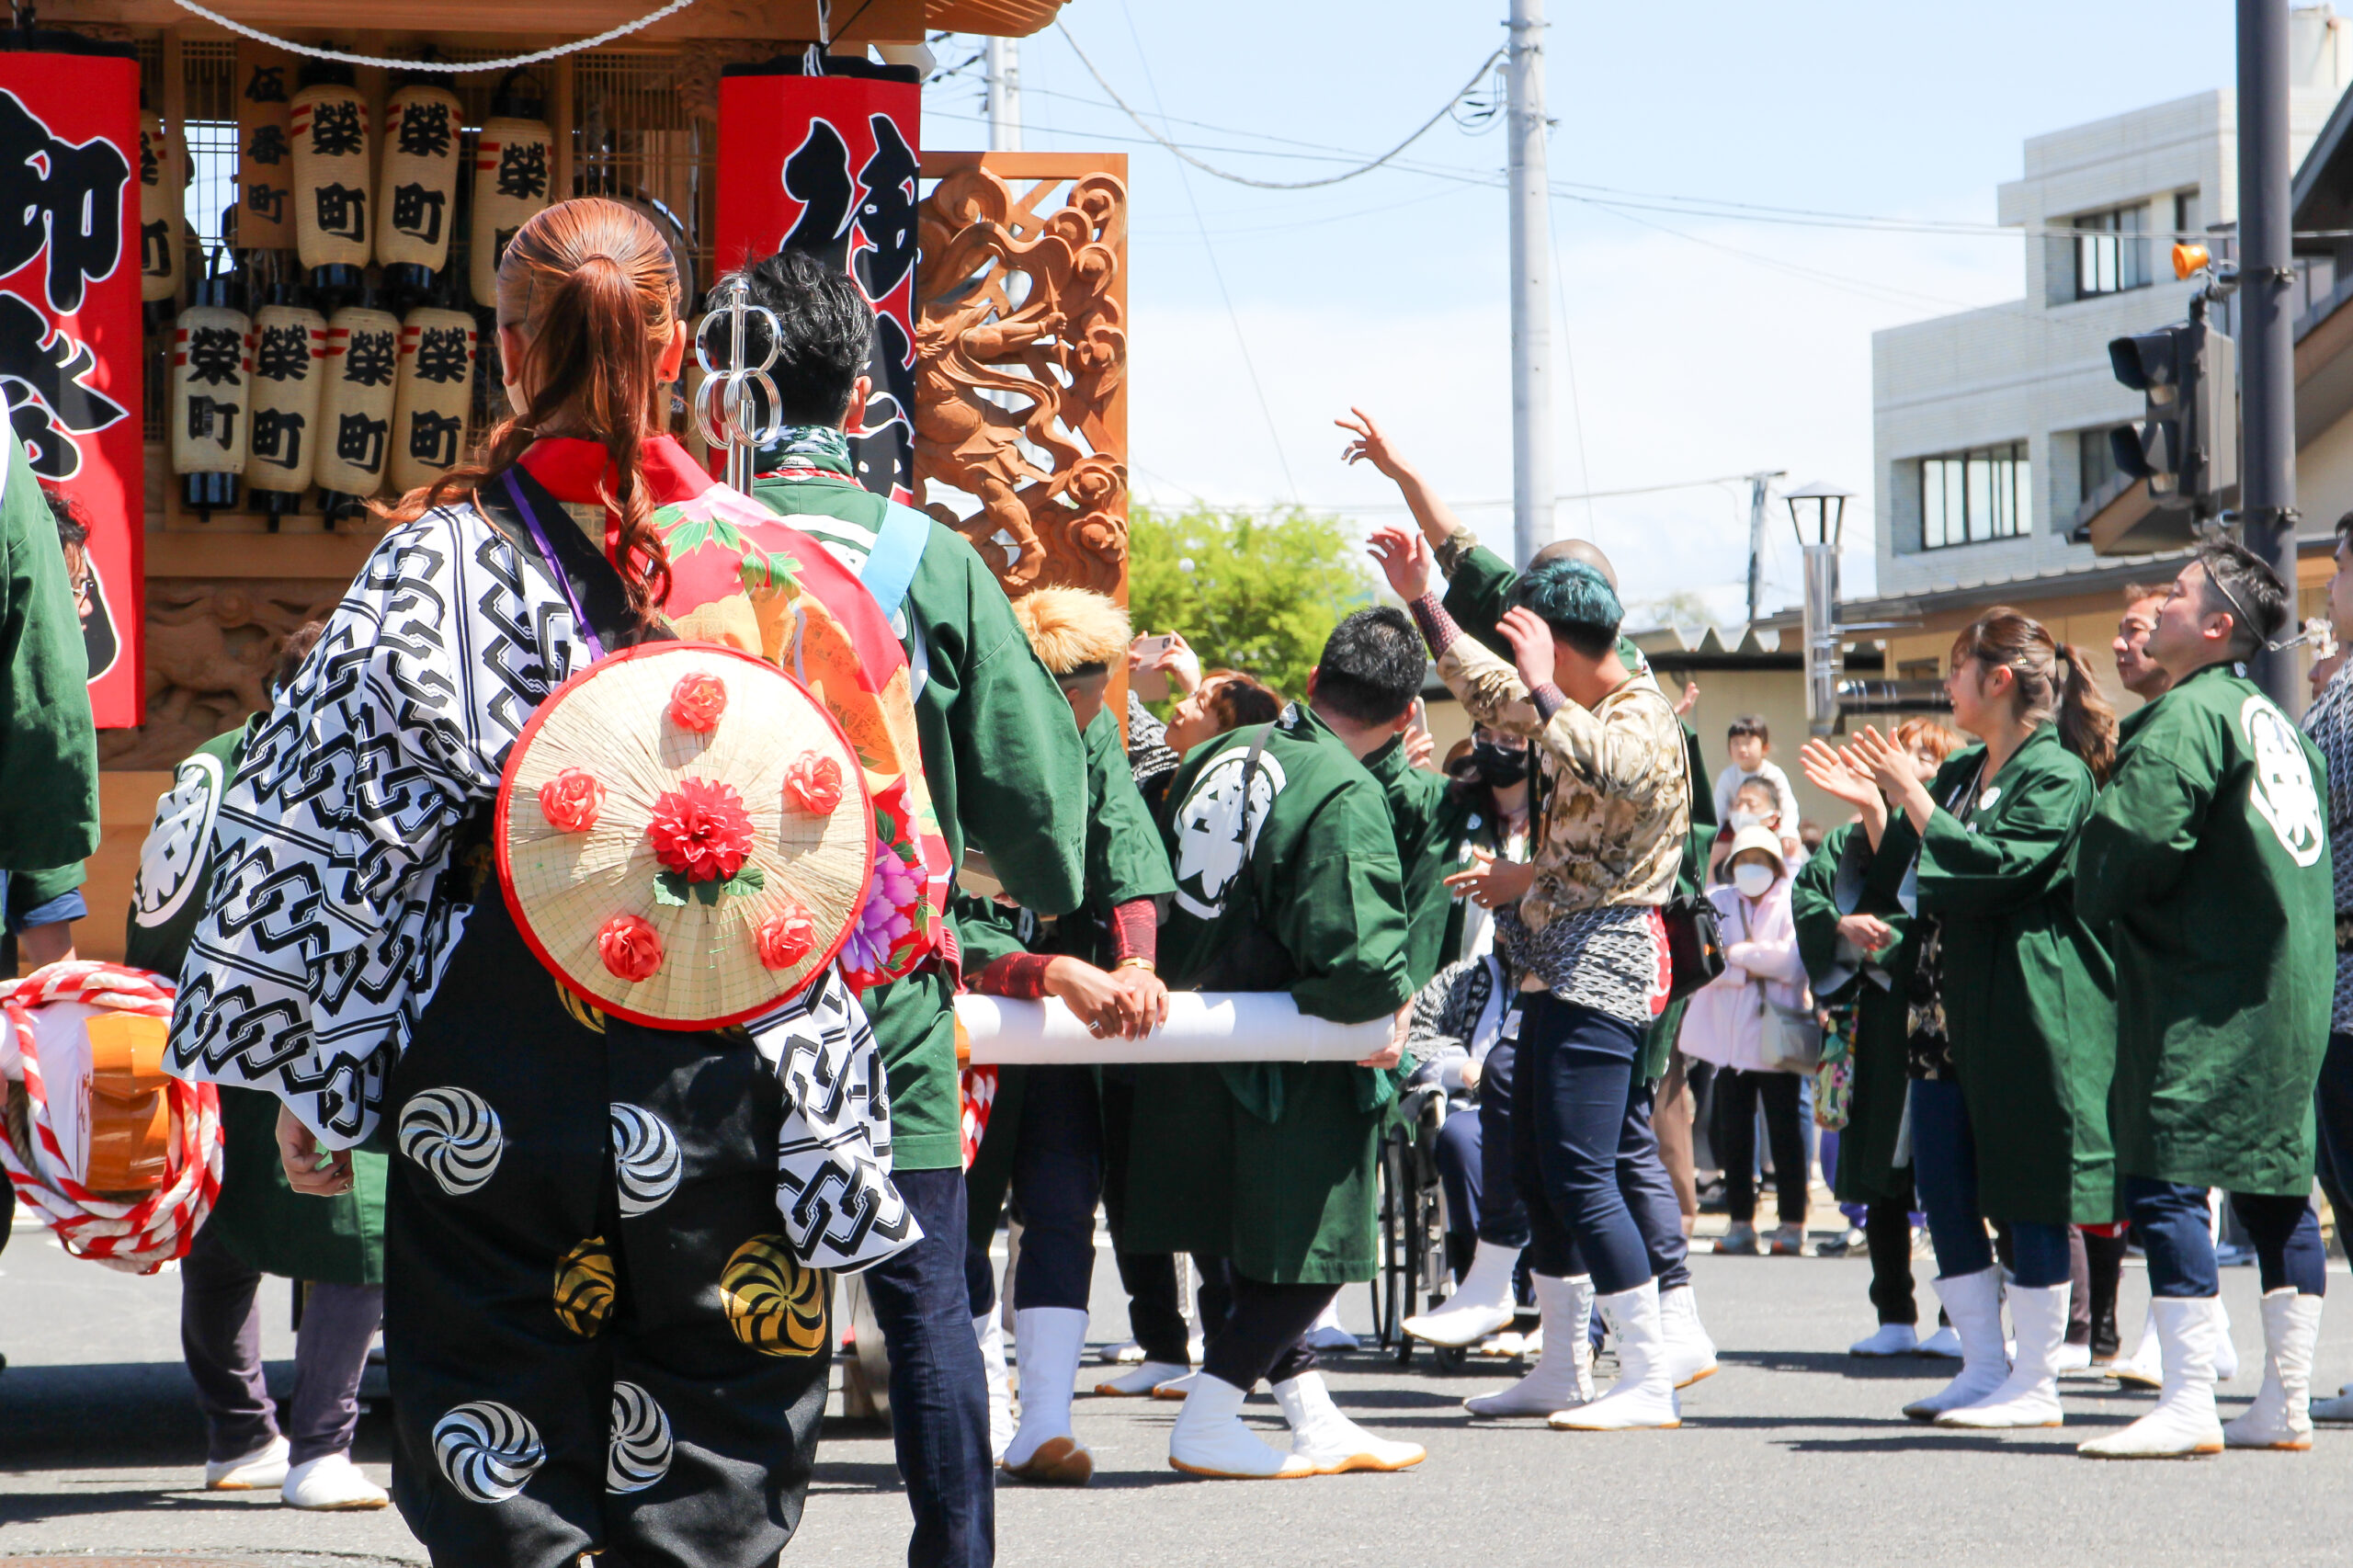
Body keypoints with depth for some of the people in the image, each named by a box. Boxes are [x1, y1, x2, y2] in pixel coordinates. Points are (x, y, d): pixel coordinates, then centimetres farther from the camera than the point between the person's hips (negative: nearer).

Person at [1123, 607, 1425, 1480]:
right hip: (1288, 1073, -8)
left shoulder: (1219, 754, 6)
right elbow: (1350, 947, -28)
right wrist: (1388, 1006, -10)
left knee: (1257, 1248, 17)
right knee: (1305, 1252, 6)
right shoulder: (1346, 796, -19)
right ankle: (1206, 1426, 4)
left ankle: (1316, 1422, 26)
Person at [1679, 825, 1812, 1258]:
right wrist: (1762, 964, -11)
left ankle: (1792, 1224, 3)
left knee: (1784, 1132, -1)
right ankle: (1741, 1224, 7)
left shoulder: (1791, 906, 1)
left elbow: (1794, 963, -14)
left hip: (1775, 1034, -3)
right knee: (1734, 1133, 3)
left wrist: (1738, 953, -9)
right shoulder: (1717, 903, 11)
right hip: (1728, 1035, 3)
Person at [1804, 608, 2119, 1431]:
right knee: (1944, 1186, 7)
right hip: (1951, 1012, 9)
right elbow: (1904, 877, 18)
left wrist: (1910, 795, -17)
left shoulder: (2057, 776, -10)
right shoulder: (1960, 773, 16)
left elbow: (1991, 869, -22)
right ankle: (1983, 1369, 16)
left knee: (2026, 1194, -3)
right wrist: (1873, 808, 6)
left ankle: (2034, 1385, 4)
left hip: (2027, 1015, -9)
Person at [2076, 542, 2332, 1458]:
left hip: (2205, 993, -10)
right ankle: (2286, 1403, 14)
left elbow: (2130, 844, -20)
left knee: (2164, 1179, -10)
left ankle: (2188, 1403, -16)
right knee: (2275, 1187, 11)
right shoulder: (2273, 721, 18)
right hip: (2289, 987, 10)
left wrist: (2097, 900, 2)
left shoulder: (2188, 717, -12)